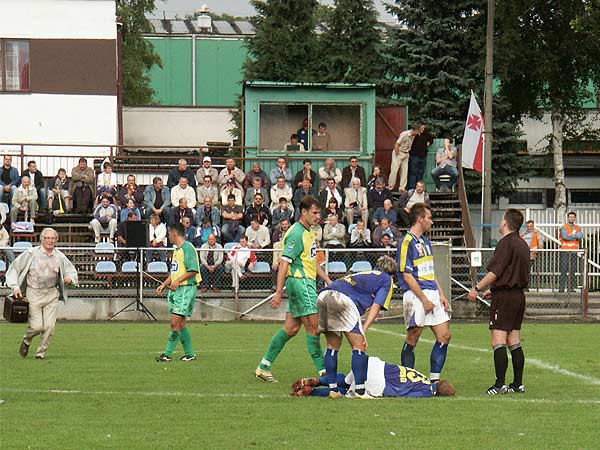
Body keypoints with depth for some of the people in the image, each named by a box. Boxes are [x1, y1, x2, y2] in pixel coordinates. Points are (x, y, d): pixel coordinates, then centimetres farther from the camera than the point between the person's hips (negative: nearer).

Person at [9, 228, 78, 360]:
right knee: (37, 326, -9)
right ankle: (27, 340, 24)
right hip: (33, 293, -3)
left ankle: (41, 351, 13)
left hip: (51, 294, 3)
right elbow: (13, 269, 2)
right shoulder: (31, 254, -5)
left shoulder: (60, 257, 4)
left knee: (49, 326, -7)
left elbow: (71, 270, 19)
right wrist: (15, 287, -8)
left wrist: (70, 278, -5)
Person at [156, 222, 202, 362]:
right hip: (175, 289, 10)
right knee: (181, 323, 11)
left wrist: (178, 281, -23)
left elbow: (193, 270, -20)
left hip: (186, 288, -10)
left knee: (175, 322, -12)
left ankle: (168, 354, -11)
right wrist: (164, 284, 20)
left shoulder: (188, 248, -13)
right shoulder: (176, 250, 18)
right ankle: (189, 353, 17)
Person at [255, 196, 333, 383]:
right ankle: (323, 371, -6)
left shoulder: (309, 232, 16)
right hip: (300, 281, -10)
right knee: (313, 326, -8)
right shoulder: (296, 234, -15)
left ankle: (264, 367, 14)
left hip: (307, 282, 10)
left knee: (291, 328, 9)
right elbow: (284, 263, -18)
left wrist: (328, 280, 22)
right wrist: (279, 293, -21)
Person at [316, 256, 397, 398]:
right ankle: (360, 391, -6)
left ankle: (332, 389, 13)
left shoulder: (365, 274, 41)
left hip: (323, 295, 7)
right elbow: (376, 307, 7)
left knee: (333, 345, 17)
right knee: (359, 347, 1)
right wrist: (363, 330, 0)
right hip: (344, 299, -7)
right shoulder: (387, 280, 22)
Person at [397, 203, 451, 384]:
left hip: (432, 294, 9)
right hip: (415, 295, -9)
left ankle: (435, 379, 9)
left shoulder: (425, 241, 18)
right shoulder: (406, 242, -10)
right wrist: (424, 299, -17)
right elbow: (407, 275, -14)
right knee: (412, 339, -4)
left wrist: (441, 295, 15)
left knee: (445, 336, 3)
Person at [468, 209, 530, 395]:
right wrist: (493, 290, 27)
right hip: (519, 295, 9)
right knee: (514, 342, 11)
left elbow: (495, 272, -18)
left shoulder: (506, 242, -13)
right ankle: (518, 384, 12)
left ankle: (500, 384, -13)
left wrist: (477, 288, -10)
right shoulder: (522, 244, 14)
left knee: (498, 342, -9)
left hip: (504, 296, -9)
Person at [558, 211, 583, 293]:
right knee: (564, 269, -9)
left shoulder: (578, 228, 15)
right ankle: (561, 288, -11)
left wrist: (571, 235, -10)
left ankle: (571, 288, 5)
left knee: (573, 270, 1)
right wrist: (576, 236, -4)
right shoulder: (564, 227, 4)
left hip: (574, 252, 4)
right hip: (565, 251, -4)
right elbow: (565, 236, -14)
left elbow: (580, 236, -4)